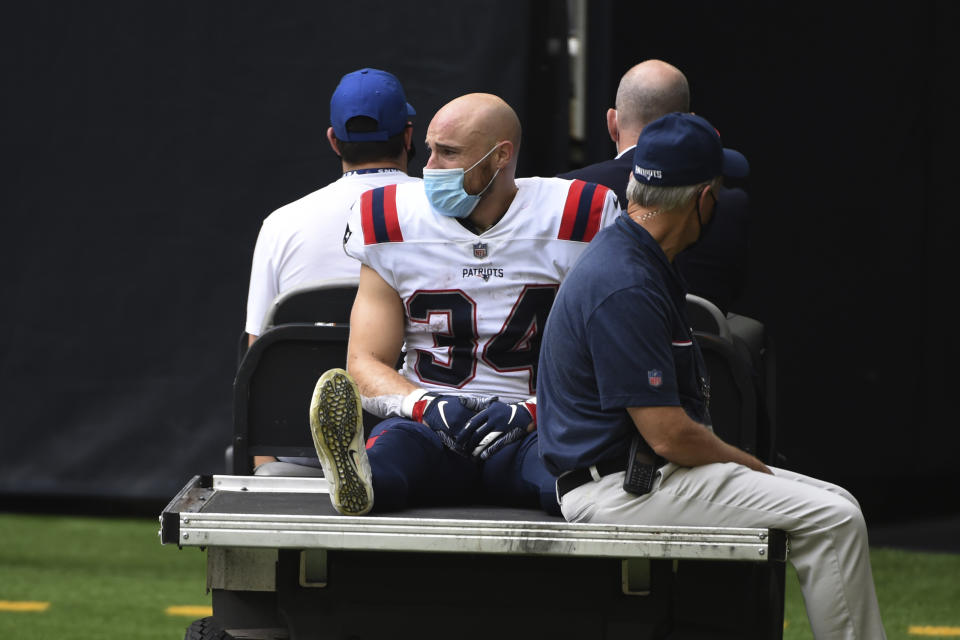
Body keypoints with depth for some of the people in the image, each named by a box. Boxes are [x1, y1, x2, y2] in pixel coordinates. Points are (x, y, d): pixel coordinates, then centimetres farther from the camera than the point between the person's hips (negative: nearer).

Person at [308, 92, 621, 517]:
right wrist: (428, 407, -15)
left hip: (533, 430, 0)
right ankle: (355, 476, -64)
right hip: (427, 429, 0)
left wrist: (529, 412, -17)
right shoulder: (396, 226, 8)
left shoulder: (566, 223, 3)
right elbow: (365, 365, 6)